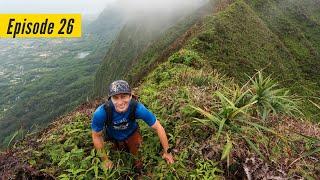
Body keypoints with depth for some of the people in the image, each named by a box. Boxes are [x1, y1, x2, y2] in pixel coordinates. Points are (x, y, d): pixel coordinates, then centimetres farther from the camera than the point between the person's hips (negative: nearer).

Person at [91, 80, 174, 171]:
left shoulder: (138, 108, -38)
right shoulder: (101, 113, -38)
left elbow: (158, 127, -25)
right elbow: (96, 136, -18)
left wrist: (167, 152, -16)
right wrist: (105, 159, -8)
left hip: (131, 133, 0)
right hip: (113, 136, 1)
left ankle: (136, 158, 10)